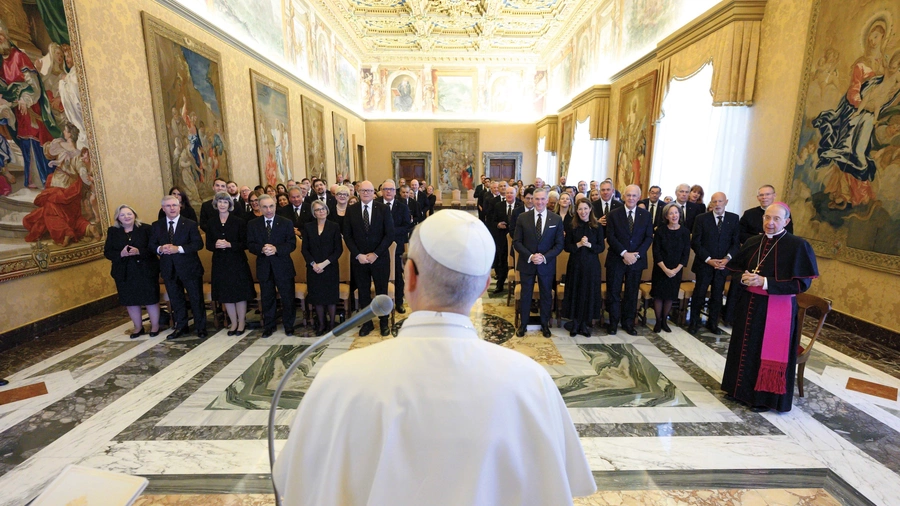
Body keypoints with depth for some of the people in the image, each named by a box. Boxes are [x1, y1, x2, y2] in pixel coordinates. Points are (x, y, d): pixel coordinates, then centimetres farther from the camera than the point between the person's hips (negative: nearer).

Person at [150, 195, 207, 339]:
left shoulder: (190, 224, -5)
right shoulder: (157, 225, 7)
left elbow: (198, 244, -12)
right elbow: (152, 245, 7)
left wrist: (178, 248, -22)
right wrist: (160, 249, -16)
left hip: (189, 268, -3)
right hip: (169, 269, 4)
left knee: (196, 299, 4)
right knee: (175, 300, 14)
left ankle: (201, 327, 18)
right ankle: (181, 327, 28)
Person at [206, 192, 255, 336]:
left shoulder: (239, 221, -3)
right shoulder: (211, 223, 6)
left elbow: (245, 243, -5)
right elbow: (208, 245, 7)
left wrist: (229, 245, -19)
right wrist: (216, 245, -14)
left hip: (237, 262, -3)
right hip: (219, 262, 3)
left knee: (240, 292, 1)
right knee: (225, 294, 7)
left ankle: (241, 323, 14)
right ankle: (233, 323, 20)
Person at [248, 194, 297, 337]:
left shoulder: (286, 223, -1)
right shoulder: (252, 224, 4)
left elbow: (292, 244, -6)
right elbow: (250, 245, 1)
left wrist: (276, 249, -21)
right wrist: (262, 249, -20)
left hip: (283, 266, -1)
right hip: (264, 267, 2)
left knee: (287, 298, 6)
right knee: (267, 299, 12)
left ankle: (289, 325, 22)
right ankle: (269, 326, 26)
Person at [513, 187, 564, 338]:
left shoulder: (556, 219, -4)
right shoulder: (523, 217, -5)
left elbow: (559, 244, -3)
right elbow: (516, 241, -5)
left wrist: (545, 257, -16)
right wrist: (530, 256, -17)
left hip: (547, 264, 1)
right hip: (527, 263, 0)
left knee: (546, 295, 14)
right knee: (526, 294, 11)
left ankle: (545, 324, 32)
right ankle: (523, 324, 27)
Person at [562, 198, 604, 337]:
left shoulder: (597, 226, 0)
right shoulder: (571, 225, -1)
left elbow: (602, 247, 0)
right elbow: (566, 247, -2)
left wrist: (589, 245, -18)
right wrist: (579, 244, -19)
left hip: (592, 264, 0)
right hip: (575, 264, 0)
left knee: (589, 293, 5)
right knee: (575, 292, 4)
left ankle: (585, 324, 20)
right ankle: (575, 324, 18)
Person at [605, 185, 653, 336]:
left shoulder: (646, 215, 5)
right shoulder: (614, 214, -1)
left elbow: (648, 237, 1)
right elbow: (610, 237, -7)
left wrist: (636, 255, -12)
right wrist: (624, 253, -17)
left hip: (636, 259, 2)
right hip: (616, 259, -2)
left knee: (632, 293, 10)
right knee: (614, 292, 4)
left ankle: (628, 323, 23)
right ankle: (613, 322, 16)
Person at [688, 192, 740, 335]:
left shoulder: (734, 218, 3)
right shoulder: (701, 219, -3)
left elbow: (736, 242, 3)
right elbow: (695, 242, -5)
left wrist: (728, 258, -12)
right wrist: (708, 260, -13)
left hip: (723, 264, 2)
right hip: (704, 264, -2)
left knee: (717, 296, 10)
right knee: (699, 295, 4)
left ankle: (712, 323, 25)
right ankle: (694, 322, 18)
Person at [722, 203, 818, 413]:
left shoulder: (798, 246, -11)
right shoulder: (752, 242, 5)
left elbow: (802, 283, -14)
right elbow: (735, 267, 13)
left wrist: (765, 282, -22)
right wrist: (744, 277, -9)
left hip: (778, 309, -5)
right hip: (750, 305, 6)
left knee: (770, 353, 4)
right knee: (746, 348, 15)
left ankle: (764, 397, 20)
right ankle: (741, 388, 30)